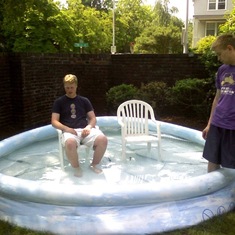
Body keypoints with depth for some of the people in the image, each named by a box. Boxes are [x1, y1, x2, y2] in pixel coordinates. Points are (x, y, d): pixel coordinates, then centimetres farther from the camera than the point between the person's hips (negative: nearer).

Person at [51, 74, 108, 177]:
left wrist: (89, 127, -8)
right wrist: (66, 128, -14)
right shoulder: (59, 102, 11)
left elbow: (93, 118, 14)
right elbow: (54, 122, 4)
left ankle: (94, 164, -2)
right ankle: (76, 167, -11)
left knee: (103, 139, -28)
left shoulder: (84, 100, 17)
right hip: (70, 131, -2)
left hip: (85, 130, 3)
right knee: (70, 143, -40)